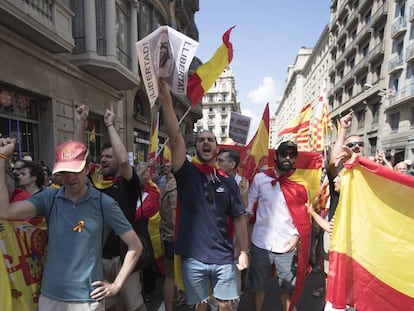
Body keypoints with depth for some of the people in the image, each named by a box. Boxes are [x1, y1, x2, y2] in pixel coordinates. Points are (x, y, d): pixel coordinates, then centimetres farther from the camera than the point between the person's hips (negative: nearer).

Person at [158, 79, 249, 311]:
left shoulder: (228, 181, -1)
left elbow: (239, 218, 3)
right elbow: (175, 138, -19)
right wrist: (166, 101, -27)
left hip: (224, 258, 2)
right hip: (193, 258, -1)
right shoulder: (187, 173, -6)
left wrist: (244, 251, 2)